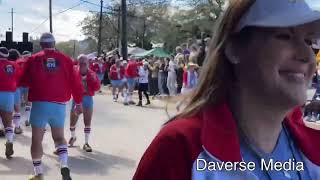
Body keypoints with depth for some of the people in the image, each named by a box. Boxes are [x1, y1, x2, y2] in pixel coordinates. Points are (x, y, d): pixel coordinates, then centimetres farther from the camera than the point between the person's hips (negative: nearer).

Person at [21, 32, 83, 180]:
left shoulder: (33, 59, 1)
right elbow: (76, 83, 3)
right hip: (59, 105, 2)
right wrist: (78, 102, 14)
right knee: (59, 137, 18)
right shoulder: (65, 60, 3)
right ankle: (64, 166, -1)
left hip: (40, 104, -2)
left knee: (36, 139, 11)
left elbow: (25, 81, 12)